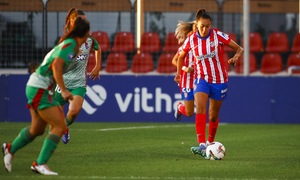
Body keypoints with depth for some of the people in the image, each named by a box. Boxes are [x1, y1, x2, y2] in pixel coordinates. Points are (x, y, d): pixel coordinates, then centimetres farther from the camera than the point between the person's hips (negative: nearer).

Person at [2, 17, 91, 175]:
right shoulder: (71, 45, -17)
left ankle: (10, 149, 41)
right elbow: (56, 64, -29)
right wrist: (63, 90, -30)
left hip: (36, 88, 10)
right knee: (60, 127, -11)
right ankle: (40, 163, -11)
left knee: (37, 129, 21)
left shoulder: (69, 44, 11)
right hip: (40, 90, -10)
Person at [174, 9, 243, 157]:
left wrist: (235, 57, -26)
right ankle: (202, 145, -34)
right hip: (201, 79, 1)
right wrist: (179, 73, 2)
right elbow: (181, 56, 15)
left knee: (213, 115, 8)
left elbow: (239, 49, -5)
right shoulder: (191, 40, -5)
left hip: (219, 81, -1)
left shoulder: (218, 36, -11)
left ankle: (210, 143, 34)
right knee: (200, 107, -24)